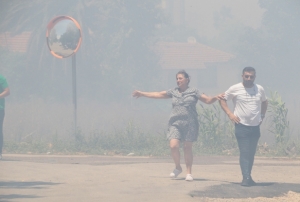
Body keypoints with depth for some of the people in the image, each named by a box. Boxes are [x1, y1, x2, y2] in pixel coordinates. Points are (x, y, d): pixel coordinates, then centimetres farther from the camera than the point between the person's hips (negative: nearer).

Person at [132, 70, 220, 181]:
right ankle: (178, 168, 10)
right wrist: (142, 94, 27)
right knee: (173, 146, -12)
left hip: (189, 124, -2)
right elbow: (158, 94, 22)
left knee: (187, 148, 0)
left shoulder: (193, 92, 5)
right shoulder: (173, 92, 15)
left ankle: (189, 172, 10)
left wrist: (216, 98, -18)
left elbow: (208, 100, 3)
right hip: (175, 123, 2)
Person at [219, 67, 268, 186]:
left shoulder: (260, 89, 5)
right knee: (244, 152, -11)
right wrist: (229, 114, -6)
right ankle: (246, 177, -14)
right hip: (241, 126, -4)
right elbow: (222, 99, 4)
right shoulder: (235, 89, -5)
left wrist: (262, 115, 11)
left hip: (255, 126, 4)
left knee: (251, 153, 8)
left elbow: (264, 102, 24)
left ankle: (248, 177, 16)